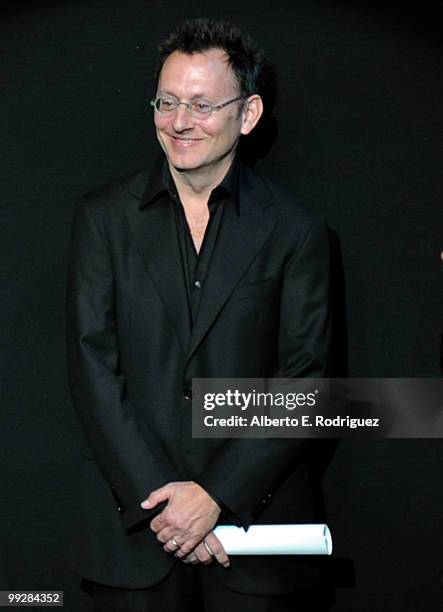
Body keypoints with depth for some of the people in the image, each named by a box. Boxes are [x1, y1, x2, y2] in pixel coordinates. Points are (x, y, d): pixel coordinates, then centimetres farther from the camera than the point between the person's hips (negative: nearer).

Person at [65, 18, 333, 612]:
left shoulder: (296, 230, 0)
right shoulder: (103, 216, 3)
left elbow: (304, 382, -4)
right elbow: (92, 365, -3)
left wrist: (218, 494, -13)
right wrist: (156, 495, -12)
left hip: (255, 514, 0)